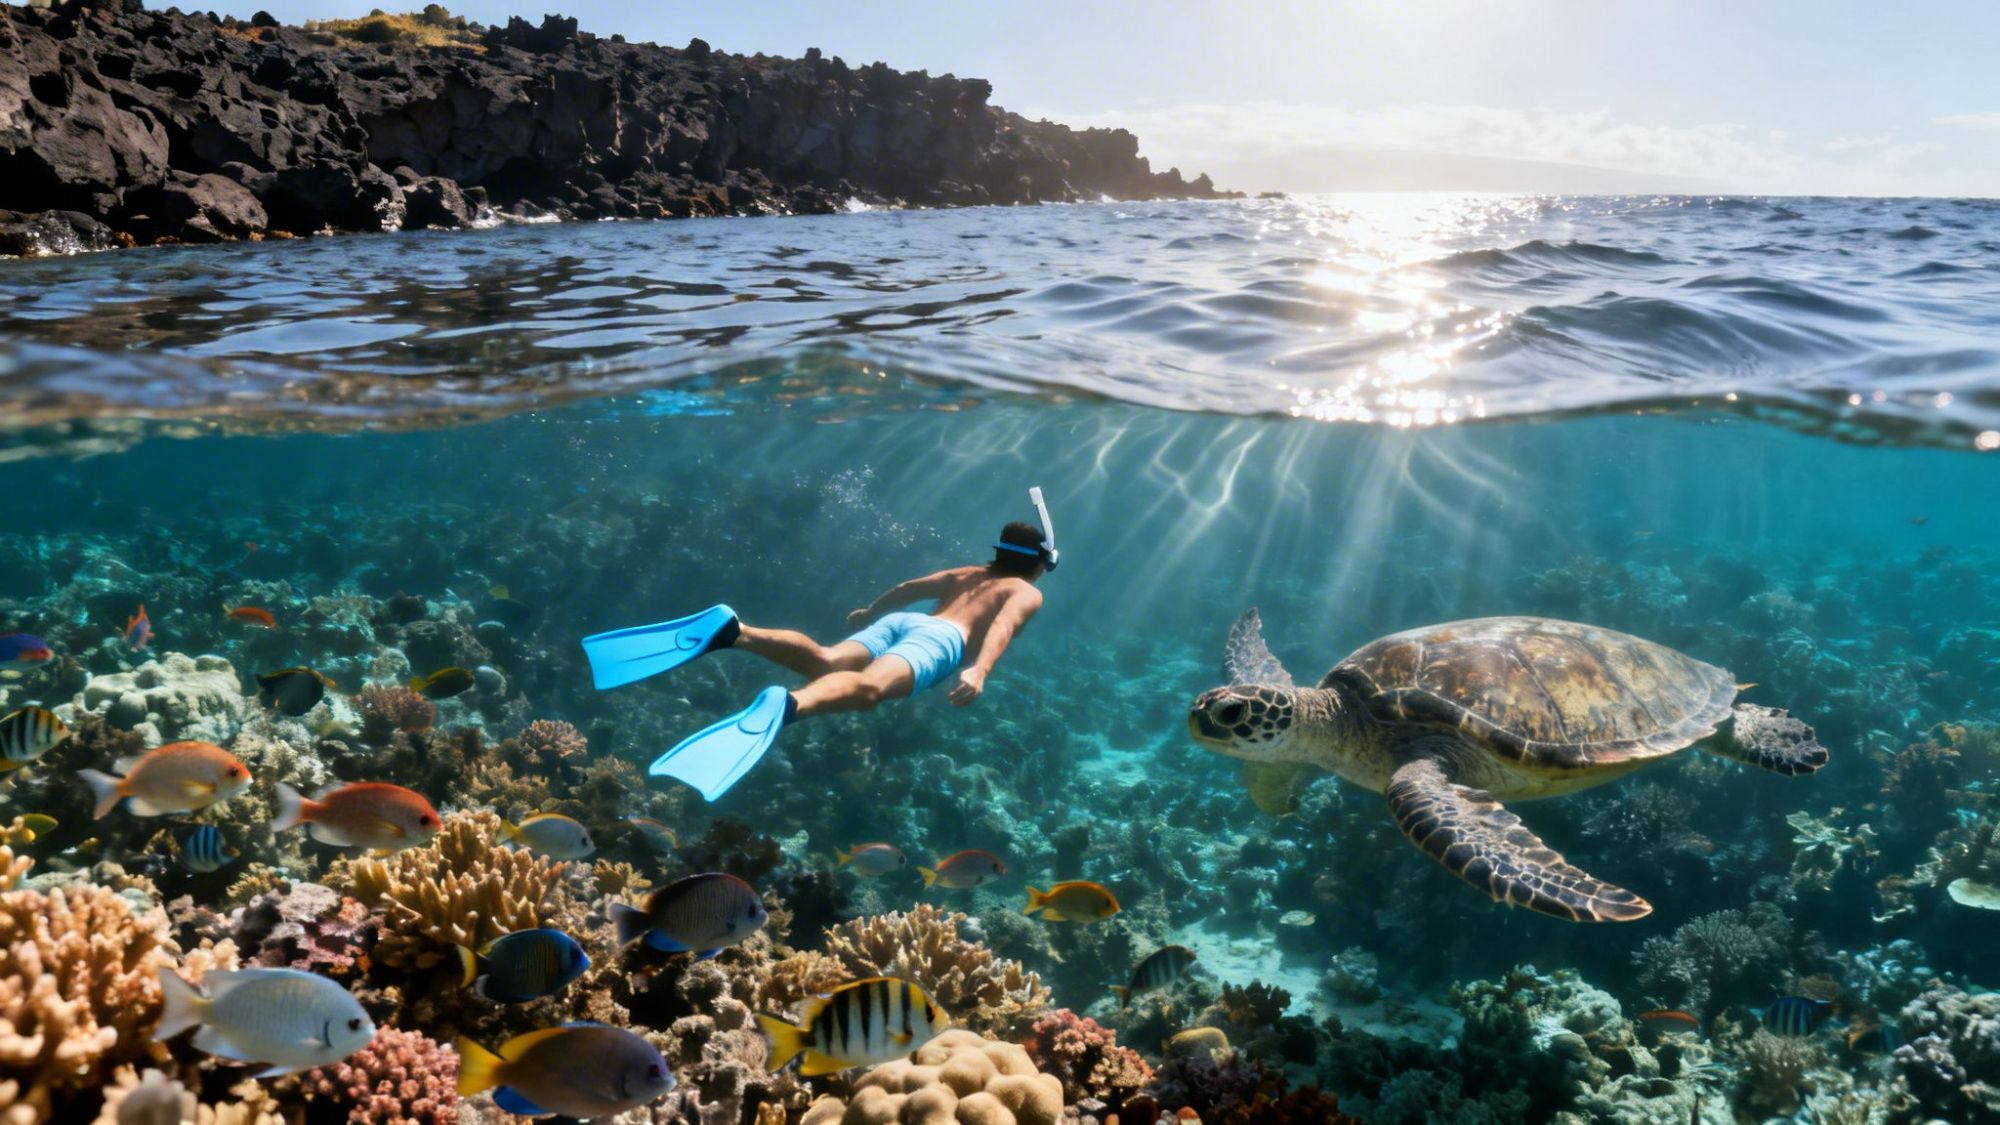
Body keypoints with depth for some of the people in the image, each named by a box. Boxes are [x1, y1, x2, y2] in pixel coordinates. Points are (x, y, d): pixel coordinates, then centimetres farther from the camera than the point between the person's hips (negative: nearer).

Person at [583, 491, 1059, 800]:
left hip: (897, 622, 7)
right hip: (939, 638, -7)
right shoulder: (1028, 593, 20)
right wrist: (979, 672, -18)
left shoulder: (965, 574, 39)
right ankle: (787, 705, -67)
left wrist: (869, 613, 61)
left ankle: (732, 630, -43)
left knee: (824, 661, -19)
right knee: (868, 688, -35)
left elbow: (906, 589, 43)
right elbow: (1002, 627, -2)